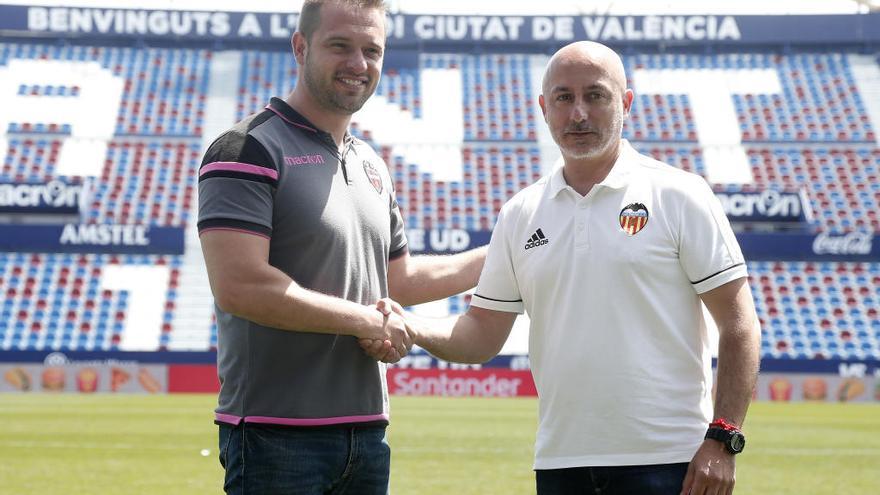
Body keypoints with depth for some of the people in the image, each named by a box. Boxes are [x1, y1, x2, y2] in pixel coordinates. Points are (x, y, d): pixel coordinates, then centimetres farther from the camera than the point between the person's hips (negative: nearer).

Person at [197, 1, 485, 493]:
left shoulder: (372, 165, 17)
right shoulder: (249, 149, -9)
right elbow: (239, 286, -21)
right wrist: (366, 320, -13)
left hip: (366, 431, 8)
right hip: (277, 435, -7)